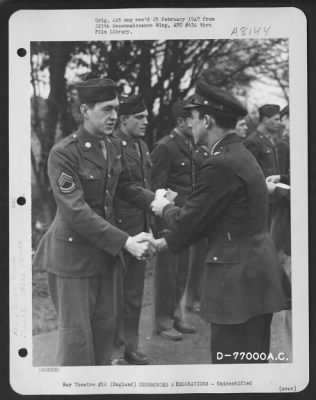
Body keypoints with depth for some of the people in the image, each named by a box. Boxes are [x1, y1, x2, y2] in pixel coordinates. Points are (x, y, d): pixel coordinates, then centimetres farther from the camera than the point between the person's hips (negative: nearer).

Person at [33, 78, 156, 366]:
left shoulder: (115, 146, 3)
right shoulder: (63, 153, -19)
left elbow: (125, 186, 16)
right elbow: (76, 212, -25)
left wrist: (153, 200, -3)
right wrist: (125, 242, -28)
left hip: (104, 251, 7)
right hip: (72, 253, -7)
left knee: (105, 325, 15)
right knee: (76, 332, 2)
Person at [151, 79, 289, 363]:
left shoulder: (222, 164, -20)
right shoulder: (240, 155, 11)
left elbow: (188, 220, -14)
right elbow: (209, 215, 16)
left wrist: (165, 208, 7)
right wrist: (169, 241, 18)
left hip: (239, 278, -10)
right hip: (255, 273, 10)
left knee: (233, 359, 1)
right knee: (252, 359, 19)